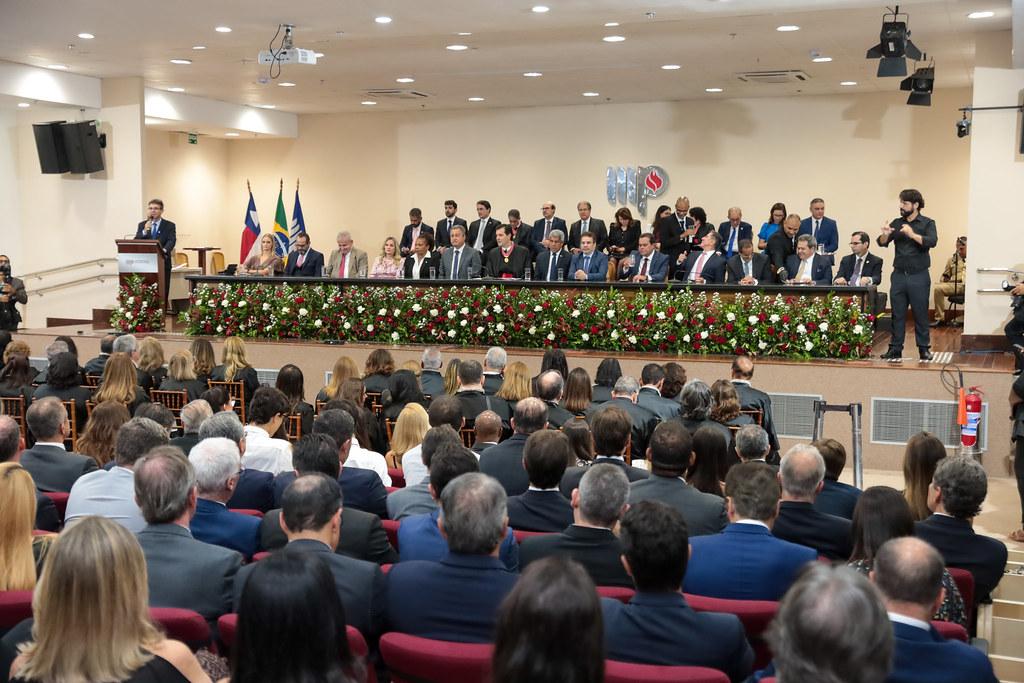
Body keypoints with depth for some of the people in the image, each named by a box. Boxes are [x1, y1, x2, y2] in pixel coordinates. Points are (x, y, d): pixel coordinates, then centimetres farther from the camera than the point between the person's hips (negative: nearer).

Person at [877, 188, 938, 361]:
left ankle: (924, 349, 10)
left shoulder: (927, 223, 0)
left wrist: (913, 235, -29)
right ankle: (895, 349, 8)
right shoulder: (897, 223, 9)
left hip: (919, 276, -3)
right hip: (899, 275, 3)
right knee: (897, 314, 4)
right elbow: (882, 243, 1)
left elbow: (932, 241, -17)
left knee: (921, 314, 2)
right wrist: (885, 235, -20)